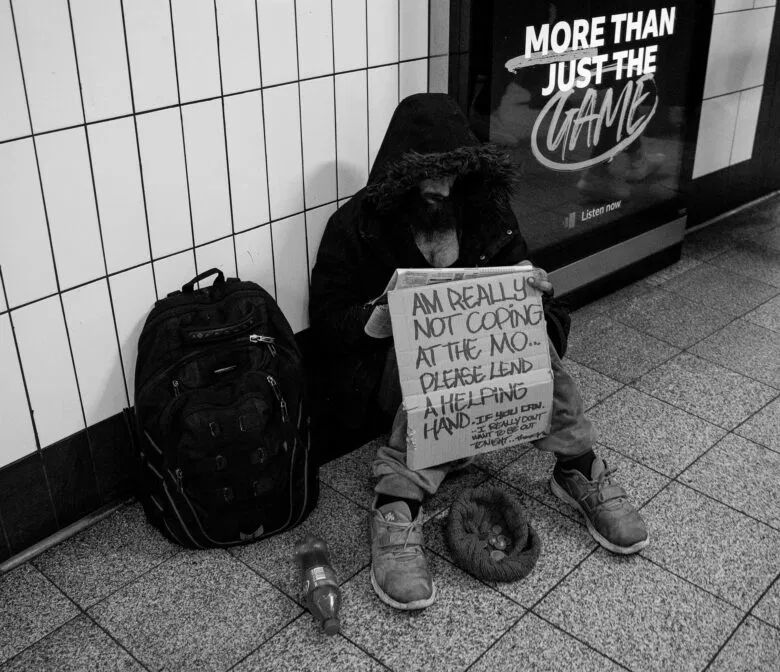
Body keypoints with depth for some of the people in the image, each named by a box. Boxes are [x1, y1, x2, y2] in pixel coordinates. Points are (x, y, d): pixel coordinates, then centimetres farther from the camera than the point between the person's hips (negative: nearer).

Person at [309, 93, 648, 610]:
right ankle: (398, 505, -38)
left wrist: (532, 289, -12)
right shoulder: (357, 226, -7)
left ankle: (579, 470, -23)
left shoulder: (487, 211, 3)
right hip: (394, 358, -3)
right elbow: (326, 324, -7)